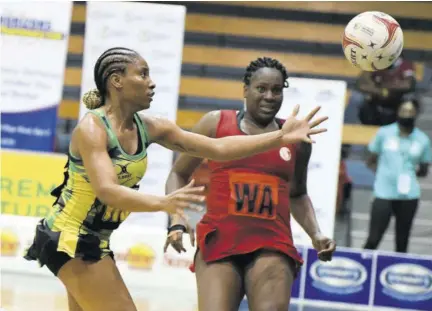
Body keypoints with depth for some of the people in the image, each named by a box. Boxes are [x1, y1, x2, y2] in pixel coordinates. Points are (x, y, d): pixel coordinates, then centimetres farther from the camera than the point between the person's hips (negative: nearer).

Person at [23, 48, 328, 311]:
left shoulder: (149, 128, 0)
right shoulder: (92, 128, -20)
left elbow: (218, 148, 1)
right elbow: (107, 191, -34)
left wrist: (281, 137, -6)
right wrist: (162, 203, -49)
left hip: (95, 242, 8)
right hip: (70, 238, -8)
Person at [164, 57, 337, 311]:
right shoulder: (216, 123, 7)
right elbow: (179, 174, 14)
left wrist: (316, 235, 15)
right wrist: (178, 221, -1)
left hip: (273, 245, 1)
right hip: (219, 242, -1)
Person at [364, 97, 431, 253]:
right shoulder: (384, 133, 4)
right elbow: (371, 161, 11)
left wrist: (414, 172, -7)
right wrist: (383, 173, -5)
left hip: (409, 195, 1)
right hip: (384, 193, -1)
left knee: (402, 241, 5)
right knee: (373, 239, -5)